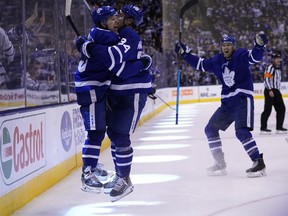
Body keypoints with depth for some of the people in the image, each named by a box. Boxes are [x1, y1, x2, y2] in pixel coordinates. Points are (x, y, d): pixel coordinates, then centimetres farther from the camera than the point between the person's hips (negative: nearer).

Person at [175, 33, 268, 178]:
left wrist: (259, 45, -45)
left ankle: (259, 162, -17)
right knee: (210, 129, 8)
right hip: (227, 102, 8)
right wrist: (185, 53, 17)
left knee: (241, 132, -24)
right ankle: (220, 164, 16)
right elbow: (200, 64, 21)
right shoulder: (217, 60, 8)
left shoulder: (240, 55, -9)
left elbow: (255, 57, -26)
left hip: (243, 99, -8)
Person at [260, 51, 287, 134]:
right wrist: (270, 90, -24)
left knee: (281, 108, 7)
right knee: (268, 109, -9)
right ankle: (263, 128, -5)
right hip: (269, 91, -10)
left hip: (276, 91, 10)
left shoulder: (279, 68, 19)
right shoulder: (270, 67, -11)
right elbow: (266, 79, -20)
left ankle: (279, 127, 13)